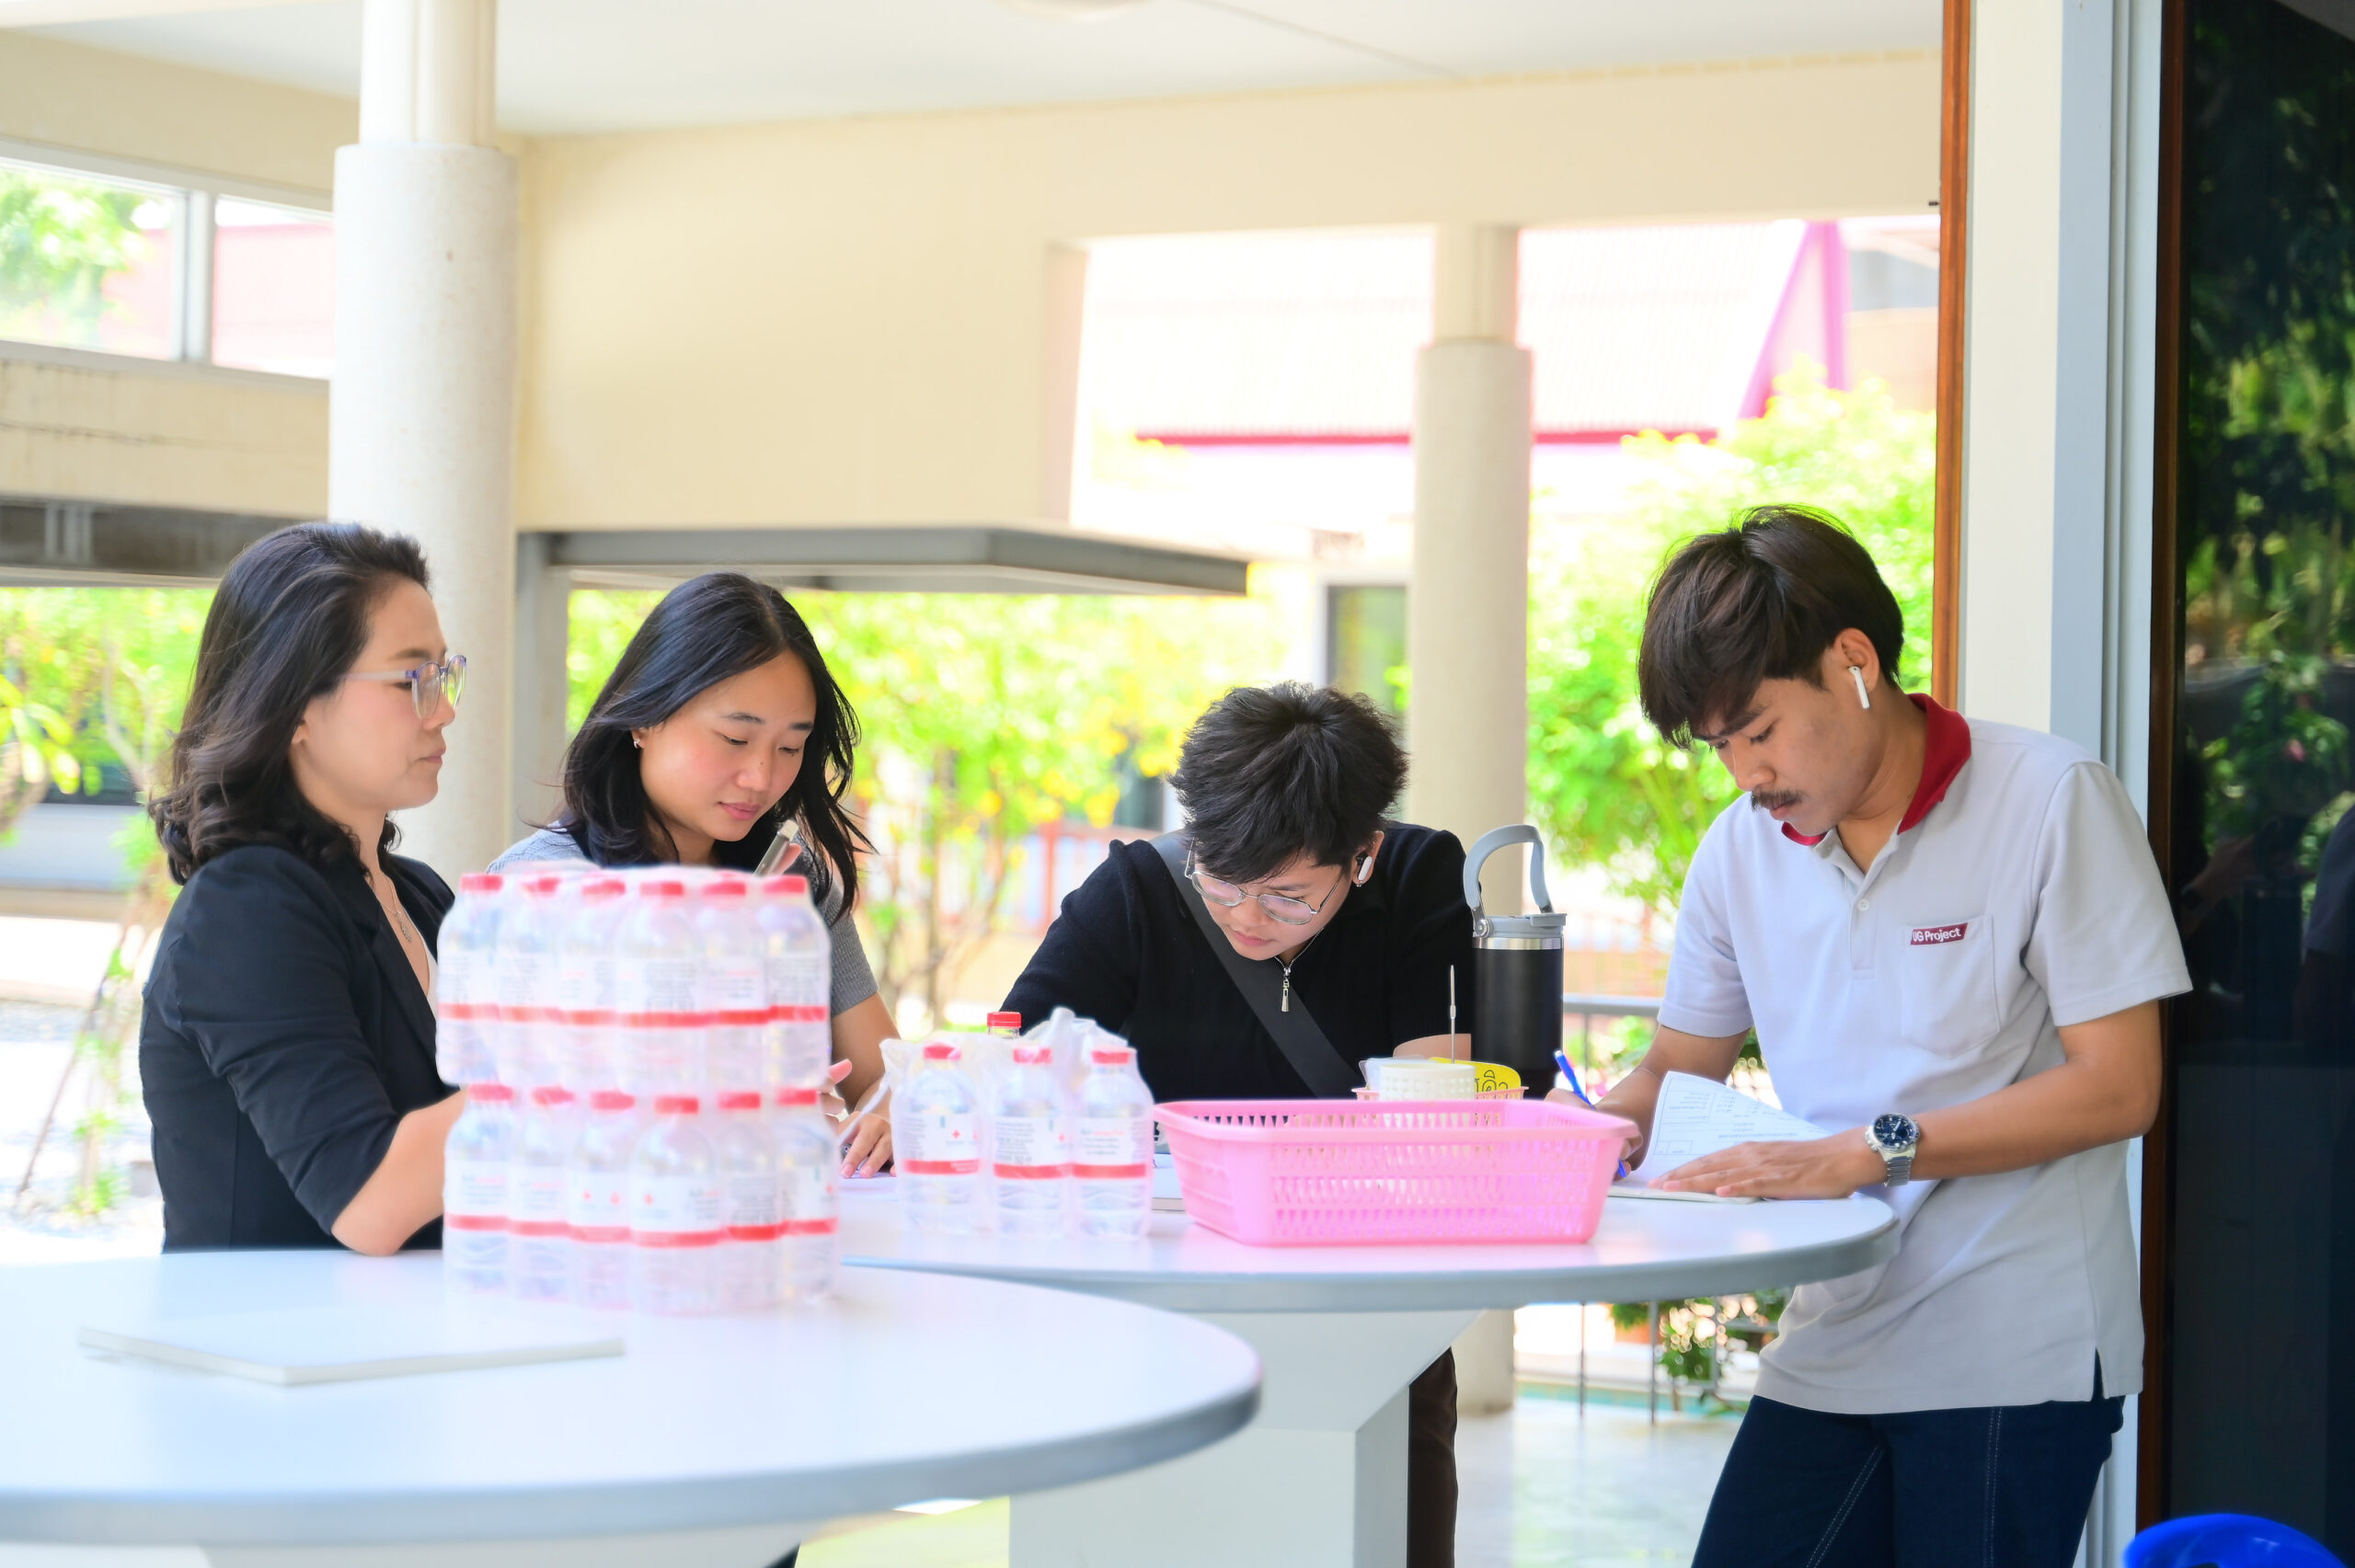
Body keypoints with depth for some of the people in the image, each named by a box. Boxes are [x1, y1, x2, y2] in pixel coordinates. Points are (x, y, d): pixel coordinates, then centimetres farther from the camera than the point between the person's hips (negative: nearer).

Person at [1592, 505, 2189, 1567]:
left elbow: (2117, 1088, -11)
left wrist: (1864, 1152, -17)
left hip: (2017, 1357, -5)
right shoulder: (1742, 850, 9)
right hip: (1833, 1343, 5)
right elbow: (1679, 1070, 18)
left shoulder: (2052, 801, -7)